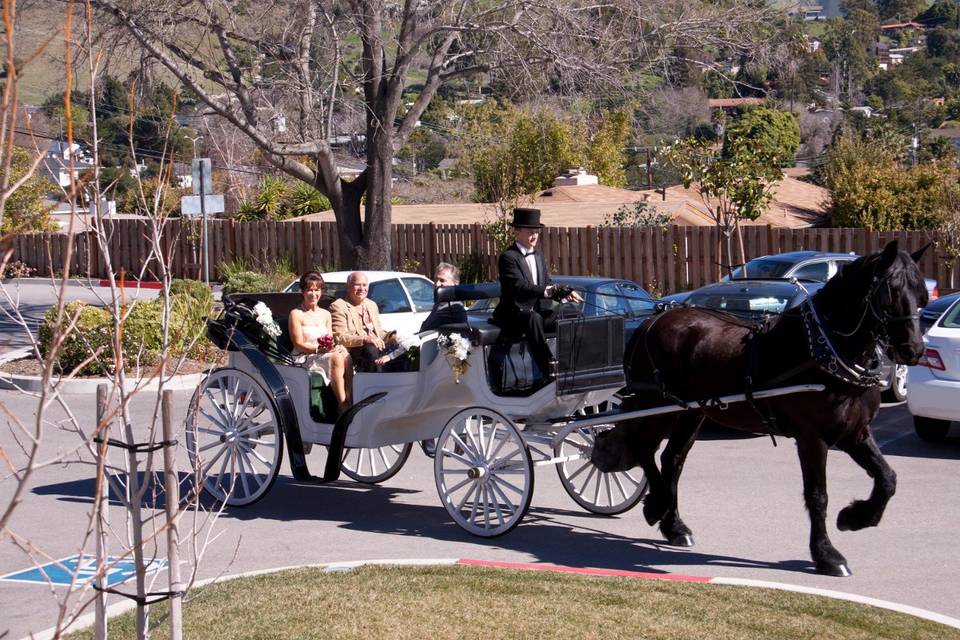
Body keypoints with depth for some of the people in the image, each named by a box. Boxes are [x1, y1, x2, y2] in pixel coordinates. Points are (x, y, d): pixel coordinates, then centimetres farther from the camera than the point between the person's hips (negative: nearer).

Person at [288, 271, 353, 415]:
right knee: (336, 359, -35)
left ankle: (349, 402, -38)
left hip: (326, 354, 5)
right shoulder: (296, 314, 1)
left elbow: (331, 340, 16)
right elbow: (298, 344, -5)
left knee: (346, 358, -31)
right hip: (306, 359, -5)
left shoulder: (325, 314, 20)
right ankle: (342, 405, -38)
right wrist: (319, 349, -20)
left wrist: (336, 347, -8)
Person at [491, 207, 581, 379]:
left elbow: (548, 285, 11)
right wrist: (547, 291, -38)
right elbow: (519, 287, -26)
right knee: (533, 318, -39)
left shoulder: (538, 256, 15)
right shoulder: (508, 257, -12)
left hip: (534, 311, 7)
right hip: (513, 313, -7)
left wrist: (564, 295, -11)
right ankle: (549, 371, -43)